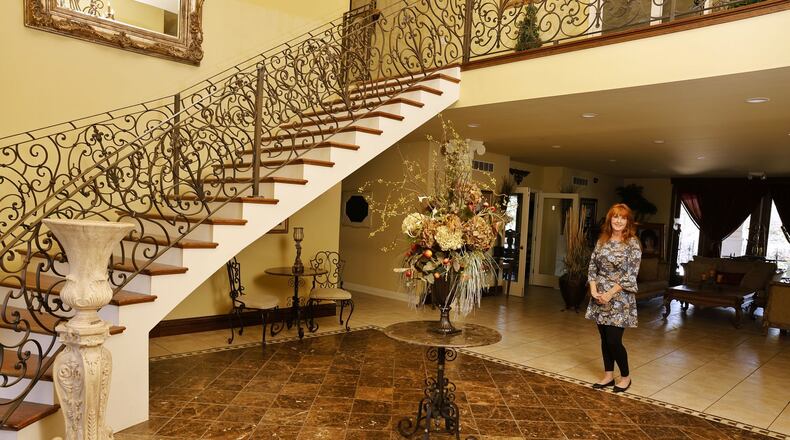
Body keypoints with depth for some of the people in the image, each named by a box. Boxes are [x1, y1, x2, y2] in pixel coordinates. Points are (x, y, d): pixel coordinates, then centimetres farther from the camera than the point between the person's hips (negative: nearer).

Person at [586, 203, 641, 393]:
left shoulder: (632, 243, -8)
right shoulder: (602, 240, 7)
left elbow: (631, 274, -13)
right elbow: (592, 266, 7)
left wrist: (610, 293, -16)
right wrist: (594, 290, -6)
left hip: (619, 299, -5)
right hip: (600, 297, 5)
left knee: (614, 340, -3)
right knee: (604, 339, 12)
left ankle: (625, 376, 19)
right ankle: (608, 376, 26)